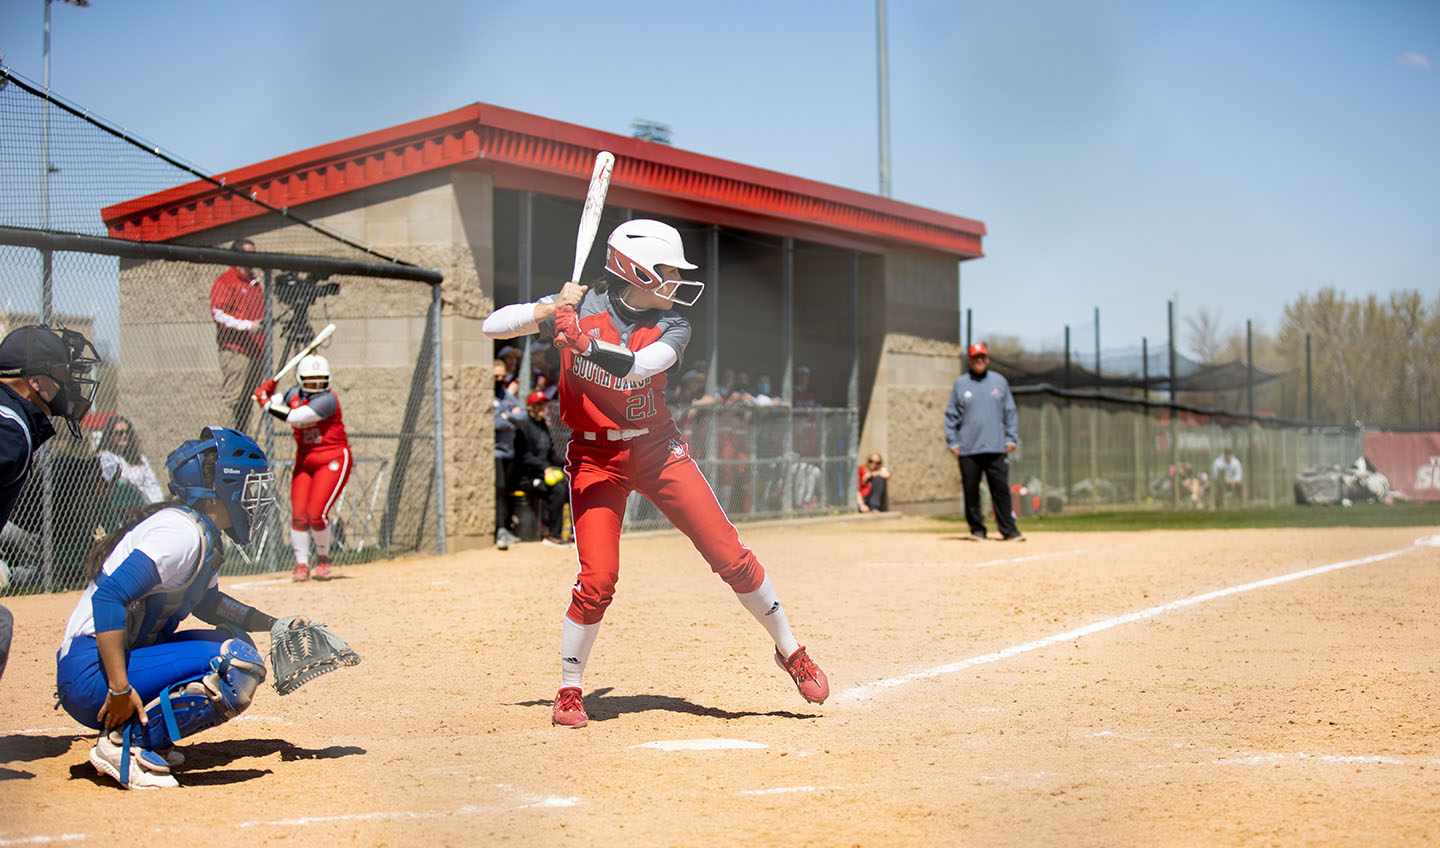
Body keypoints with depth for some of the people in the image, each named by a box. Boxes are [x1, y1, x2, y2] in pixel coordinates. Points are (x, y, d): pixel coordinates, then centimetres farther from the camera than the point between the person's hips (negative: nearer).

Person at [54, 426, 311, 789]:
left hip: (128, 658, 10)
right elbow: (108, 598, -26)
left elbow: (207, 602, 31)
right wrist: (120, 689, -29)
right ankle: (125, 742, -14)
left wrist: (274, 624, 23)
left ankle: (145, 739, 7)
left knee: (235, 640, 17)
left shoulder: (206, 536, 13)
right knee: (239, 664, -20)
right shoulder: (182, 532, -17)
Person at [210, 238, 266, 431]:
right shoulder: (225, 282, -3)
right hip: (235, 349, -8)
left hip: (256, 349, 8)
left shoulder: (255, 282, 23)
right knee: (231, 397, -13)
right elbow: (218, 313, -12)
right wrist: (247, 326, -18)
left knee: (248, 399, 8)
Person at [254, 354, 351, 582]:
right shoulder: (294, 394, 6)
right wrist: (266, 391, -11)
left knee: (316, 513, -14)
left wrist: (265, 402, -17)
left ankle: (323, 557, 11)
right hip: (304, 460, 6)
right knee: (299, 514, -5)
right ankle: (301, 563, 5)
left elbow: (294, 417, -25)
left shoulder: (327, 400, -19)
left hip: (332, 460, -6)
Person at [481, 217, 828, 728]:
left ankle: (790, 651, 16)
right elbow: (493, 326, -9)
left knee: (730, 556, -3)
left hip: (657, 450, 2)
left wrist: (582, 342, -40)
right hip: (594, 457, -2)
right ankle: (569, 691, 7)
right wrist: (552, 310, -24)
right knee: (597, 578, -13)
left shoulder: (672, 327, -4)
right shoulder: (582, 306, -7)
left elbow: (636, 367, -25)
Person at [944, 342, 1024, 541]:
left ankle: (1008, 530, -2)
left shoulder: (999, 381, 11)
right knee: (971, 490, 2)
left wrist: (1011, 439, 4)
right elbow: (951, 415, 9)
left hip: (996, 448, 0)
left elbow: (1010, 412, 12)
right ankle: (977, 529, 12)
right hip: (968, 450, 0)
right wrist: (952, 442, 1)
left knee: (1001, 488, -5)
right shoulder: (960, 384, 8)